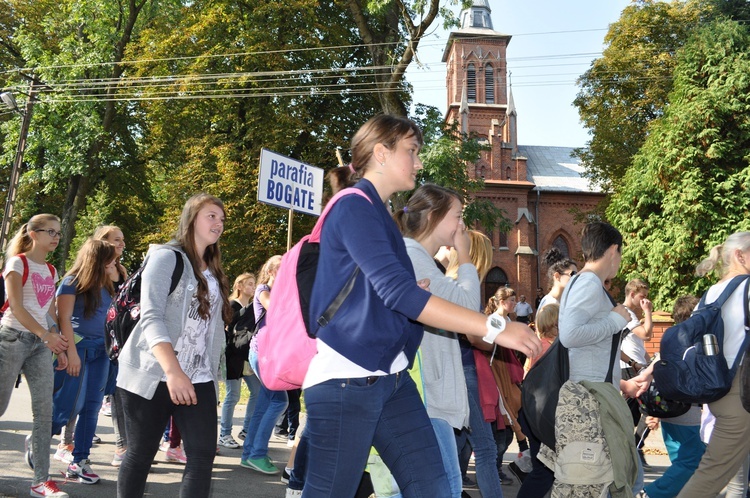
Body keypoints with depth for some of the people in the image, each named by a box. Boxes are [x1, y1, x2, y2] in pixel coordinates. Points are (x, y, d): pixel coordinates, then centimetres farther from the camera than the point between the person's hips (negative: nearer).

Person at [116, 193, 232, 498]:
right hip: (154, 376, -5)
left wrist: (213, 375, 15)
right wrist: (172, 371, -29)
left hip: (199, 379, 5)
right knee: (140, 454, 5)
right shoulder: (167, 257, -4)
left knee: (203, 453, -6)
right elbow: (151, 317, -17)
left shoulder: (214, 273, 17)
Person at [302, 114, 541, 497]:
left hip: (391, 378, 9)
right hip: (345, 380, -9)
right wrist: (493, 328, -23)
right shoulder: (354, 207, -12)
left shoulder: (378, 214, 16)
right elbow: (398, 291, -23)